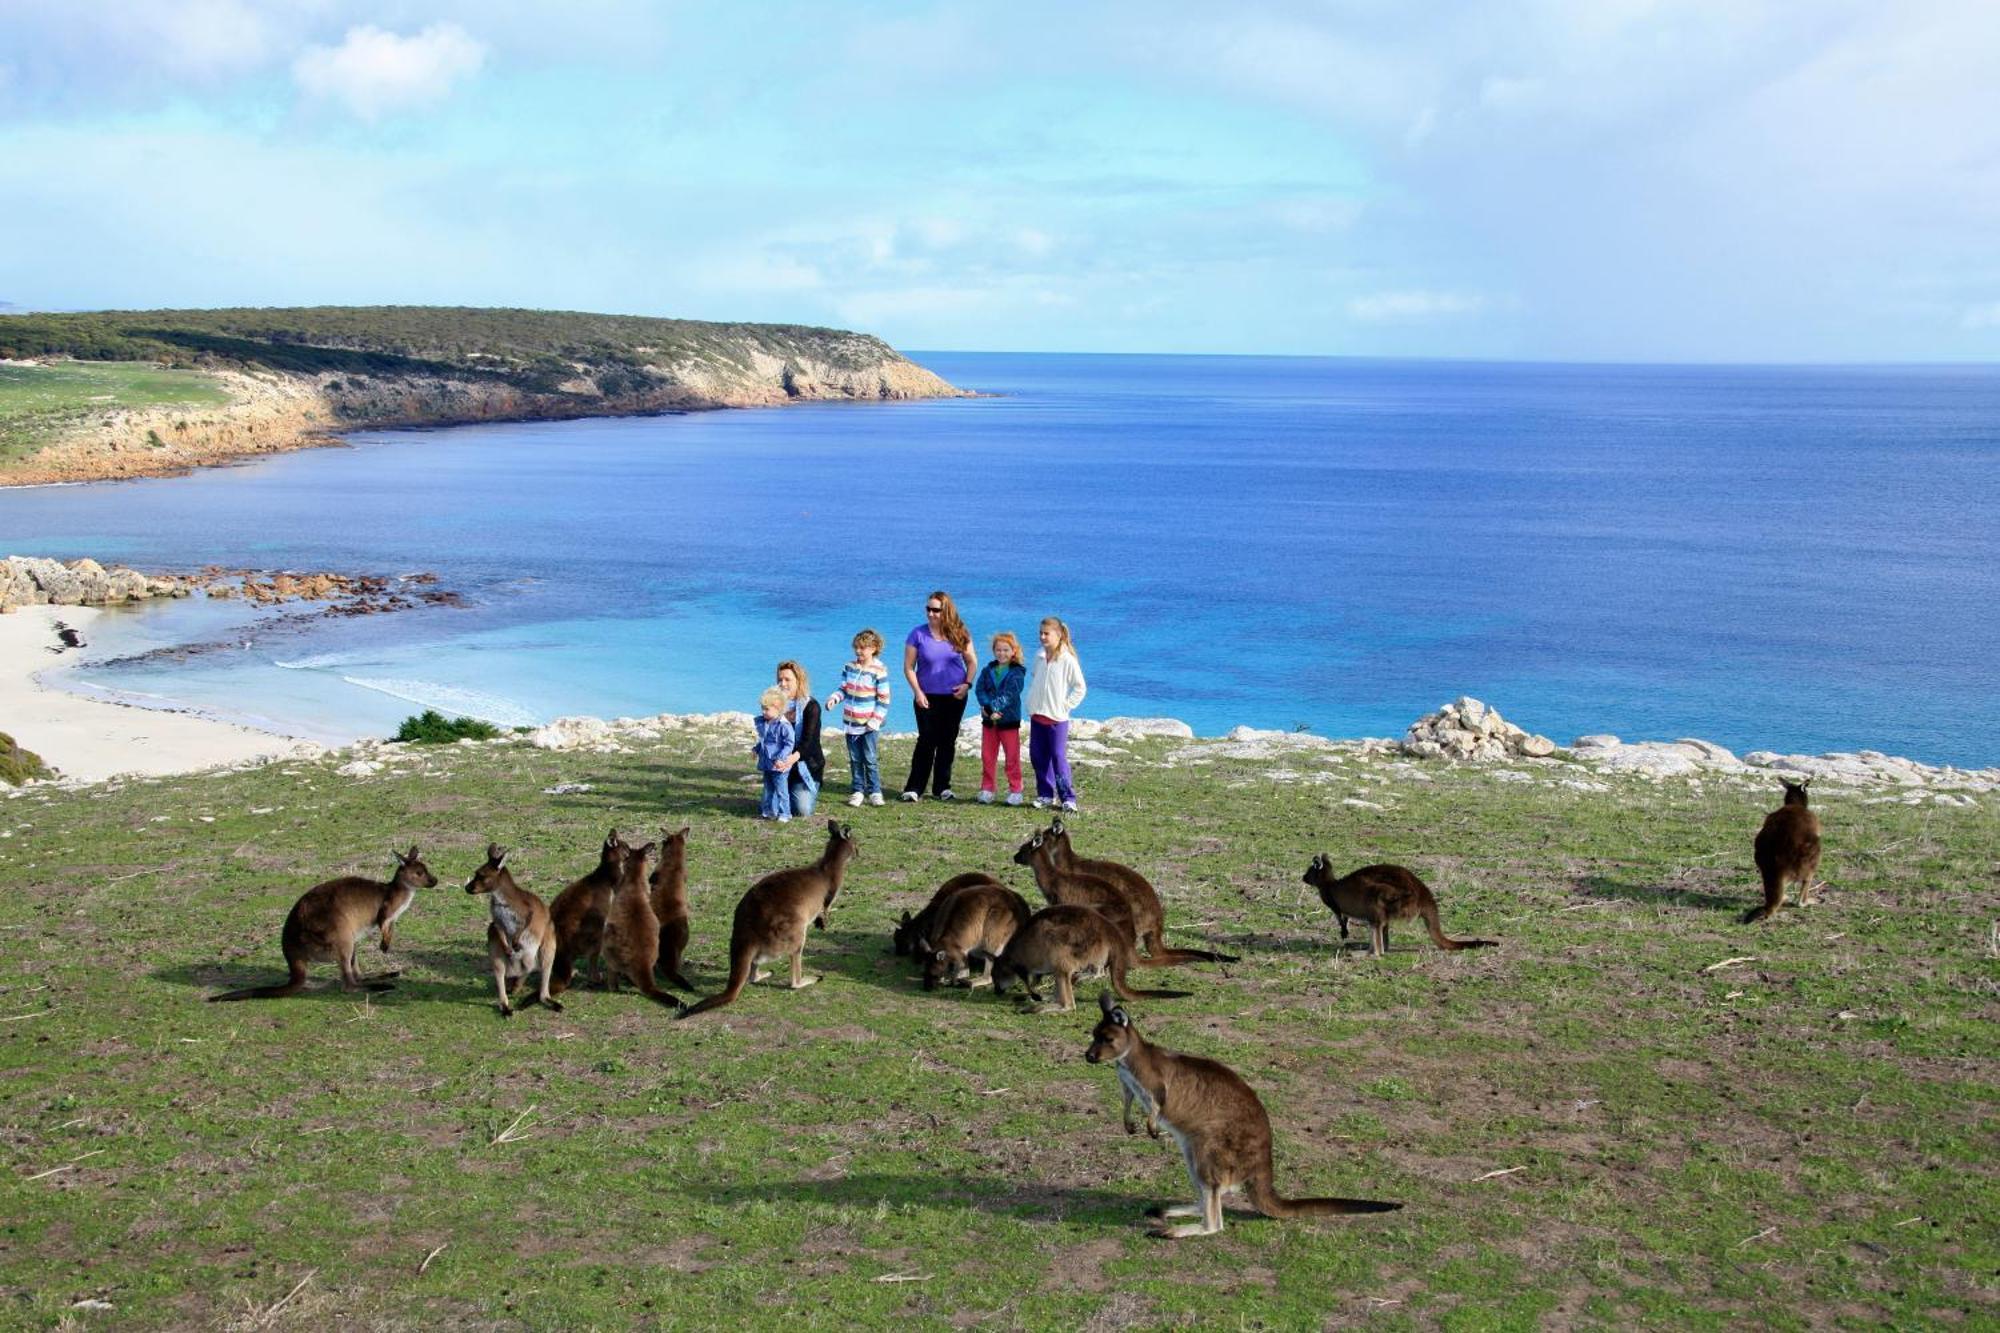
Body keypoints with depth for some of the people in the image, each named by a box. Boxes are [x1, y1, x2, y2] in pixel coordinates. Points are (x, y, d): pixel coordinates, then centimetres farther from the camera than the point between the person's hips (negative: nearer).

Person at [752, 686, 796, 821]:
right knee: (768, 789, 18)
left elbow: (789, 744, -19)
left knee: (781, 790, -1)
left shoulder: (784, 726, -19)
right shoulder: (762, 723, 6)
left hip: (778, 765, -8)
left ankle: (784, 814, 7)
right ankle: (768, 811, 29)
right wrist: (756, 749, 10)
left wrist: (780, 757, -26)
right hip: (766, 764, 8)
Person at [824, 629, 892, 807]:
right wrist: (833, 698, -10)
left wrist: (875, 720, -12)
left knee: (869, 759, -4)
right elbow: (843, 690, 11)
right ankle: (858, 791, 17)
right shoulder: (849, 667, 4)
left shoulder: (879, 671, -10)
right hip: (850, 723, 5)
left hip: (869, 724, -5)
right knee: (855, 759, 9)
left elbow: (883, 699, -8)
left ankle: (874, 791, 5)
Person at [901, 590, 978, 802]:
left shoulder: (959, 634, -1)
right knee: (927, 742, -7)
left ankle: (942, 788, 17)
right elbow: (908, 667, -3)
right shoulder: (918, 634, -5)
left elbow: (972, 662, 8)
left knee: (948, 742, 8)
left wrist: (967, 684, -7)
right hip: (927, 697, -2)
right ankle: (913, 788, -2)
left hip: (954, 697, 2)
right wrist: (917, 692, -12)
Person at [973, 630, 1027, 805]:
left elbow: (1010, 695, -17)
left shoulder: (1017, 672, -6)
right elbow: (979, 690, -4)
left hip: (1009, 720, -4)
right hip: (989, 721, 4)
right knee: (987, 757, 8)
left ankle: (1015, 790, 11)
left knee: (1012, 757, 3)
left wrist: (993, 707, -26)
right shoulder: (988, 670, 6)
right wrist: (988, 708, -20)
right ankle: (986, 790, 17)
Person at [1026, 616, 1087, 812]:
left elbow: (1080, 687, -6)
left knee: (1059, 757, -7)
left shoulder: (1067, 660, -10)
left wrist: (1066, 705, -9)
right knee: (1037, 756, 7)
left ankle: (1068, 797, -1)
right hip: (1037, 716, 6)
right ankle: (1045, 795, 17)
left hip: (1057, 717, -6)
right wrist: (1031, 704, 12)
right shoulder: (1039, 657, 8)